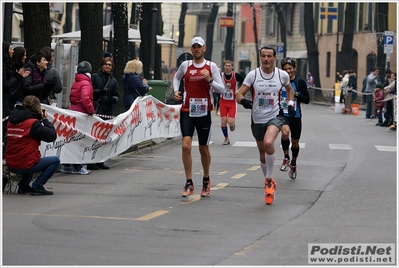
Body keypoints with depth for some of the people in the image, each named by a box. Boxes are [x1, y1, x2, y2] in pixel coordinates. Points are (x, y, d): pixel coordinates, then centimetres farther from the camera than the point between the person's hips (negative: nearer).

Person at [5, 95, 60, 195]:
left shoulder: (11, 121, 6)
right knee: (55, 161, 8)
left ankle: (23, 185, 25)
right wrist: (45, 119, 0)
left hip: (10, 165, 8)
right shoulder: (33, 123, -16)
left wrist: (40, 119, 10)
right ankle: (37, 186, -2)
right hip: (25, 166, -8)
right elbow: (52, 136, -13)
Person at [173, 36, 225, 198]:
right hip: (187, 111, 0)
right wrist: (176, 91, 8)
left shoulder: (211, 66, 0)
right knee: (186, 145, -15)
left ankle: (206, 180, 32)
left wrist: (210, 80, -18)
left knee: (204, 149, 10)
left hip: (204, 112, 0)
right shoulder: (185, 65, 4)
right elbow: (176, 77, 26)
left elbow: (222, 90, -2)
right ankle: (189, 183, -8)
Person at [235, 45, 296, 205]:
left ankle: (269, 179, -14)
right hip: (257, 119, 2)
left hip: (275, 116, -2)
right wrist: (243, 101, -28)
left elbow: (289, 89, 21)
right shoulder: (253, 75, -5)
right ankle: (269, 184, 34)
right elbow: (239, 94, -7)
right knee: (262, 154, 12)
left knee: (268, 143, -30)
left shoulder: (282, 75, -1)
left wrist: (290, 104, 8)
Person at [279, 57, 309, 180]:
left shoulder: (300, 82, -3)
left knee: (295, 142, 11)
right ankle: (286, 157, -8)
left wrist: (295, 94, -17)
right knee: (285, 133, -31)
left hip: (295, 116, 1)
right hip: (282, 114, -1)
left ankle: (293, 164, 37)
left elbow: (307, 99, -3)